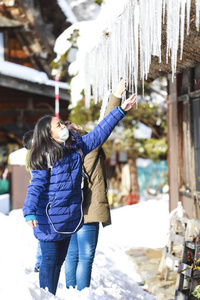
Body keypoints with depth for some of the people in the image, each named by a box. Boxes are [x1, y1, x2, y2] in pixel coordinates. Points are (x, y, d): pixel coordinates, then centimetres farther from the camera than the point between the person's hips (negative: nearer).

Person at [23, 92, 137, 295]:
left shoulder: (77, 146, 5)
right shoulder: (45, 157, -12)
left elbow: (99, 133, 12)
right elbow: (36, 186, -15)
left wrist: (121, 111, 10)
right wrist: (30, 213, -27)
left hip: (70, 216, 6)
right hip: (49, 220, -6)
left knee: (59, 260, 14)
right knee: (49, 262, -3)